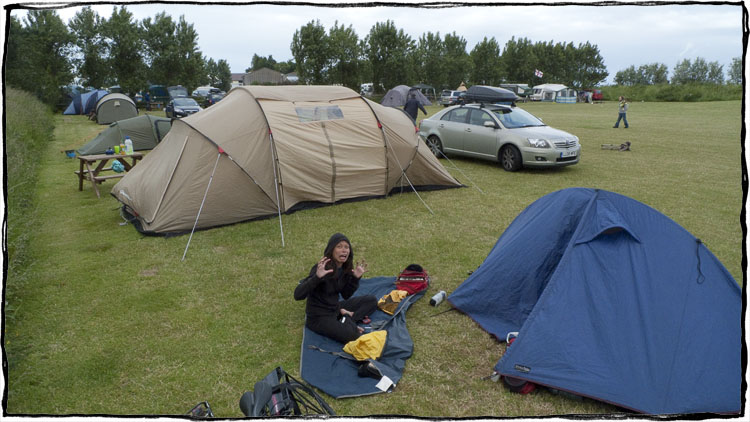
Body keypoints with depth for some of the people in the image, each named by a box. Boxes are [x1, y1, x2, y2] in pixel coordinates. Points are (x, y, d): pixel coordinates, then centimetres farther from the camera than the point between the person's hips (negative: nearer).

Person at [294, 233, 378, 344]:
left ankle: (346, 320, -5)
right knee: (352, 335, -30)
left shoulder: (345, 268, -1)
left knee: (372, 300, 7)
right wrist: (317, 277, -45)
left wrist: (356, 278, -5)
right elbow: (298, 295, -32)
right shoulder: (321, 268, -24)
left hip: (335, 308, 8)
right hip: (319, 317, -8)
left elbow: (346, 296, 9)